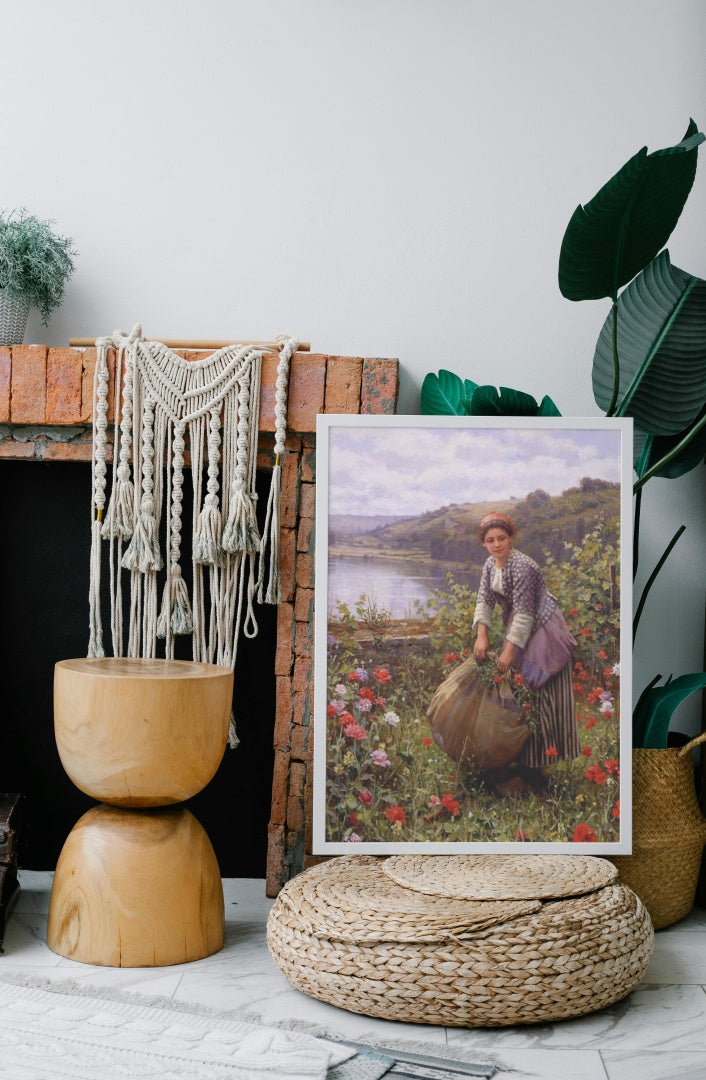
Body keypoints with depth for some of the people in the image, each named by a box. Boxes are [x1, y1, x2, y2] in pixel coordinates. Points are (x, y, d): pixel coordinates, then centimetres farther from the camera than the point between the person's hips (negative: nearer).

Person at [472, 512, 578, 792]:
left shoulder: (521, 566, -23)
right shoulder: (490, 565, 4)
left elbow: (524, 613, -24)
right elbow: (484, 601, 1)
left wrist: (509, 651, -23)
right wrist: (482, 636, -13)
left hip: (542, 634, -10)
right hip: (519, 633, 10)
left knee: (535, 698, -9)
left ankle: (531, 774, -5)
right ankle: (519, 763, 26)